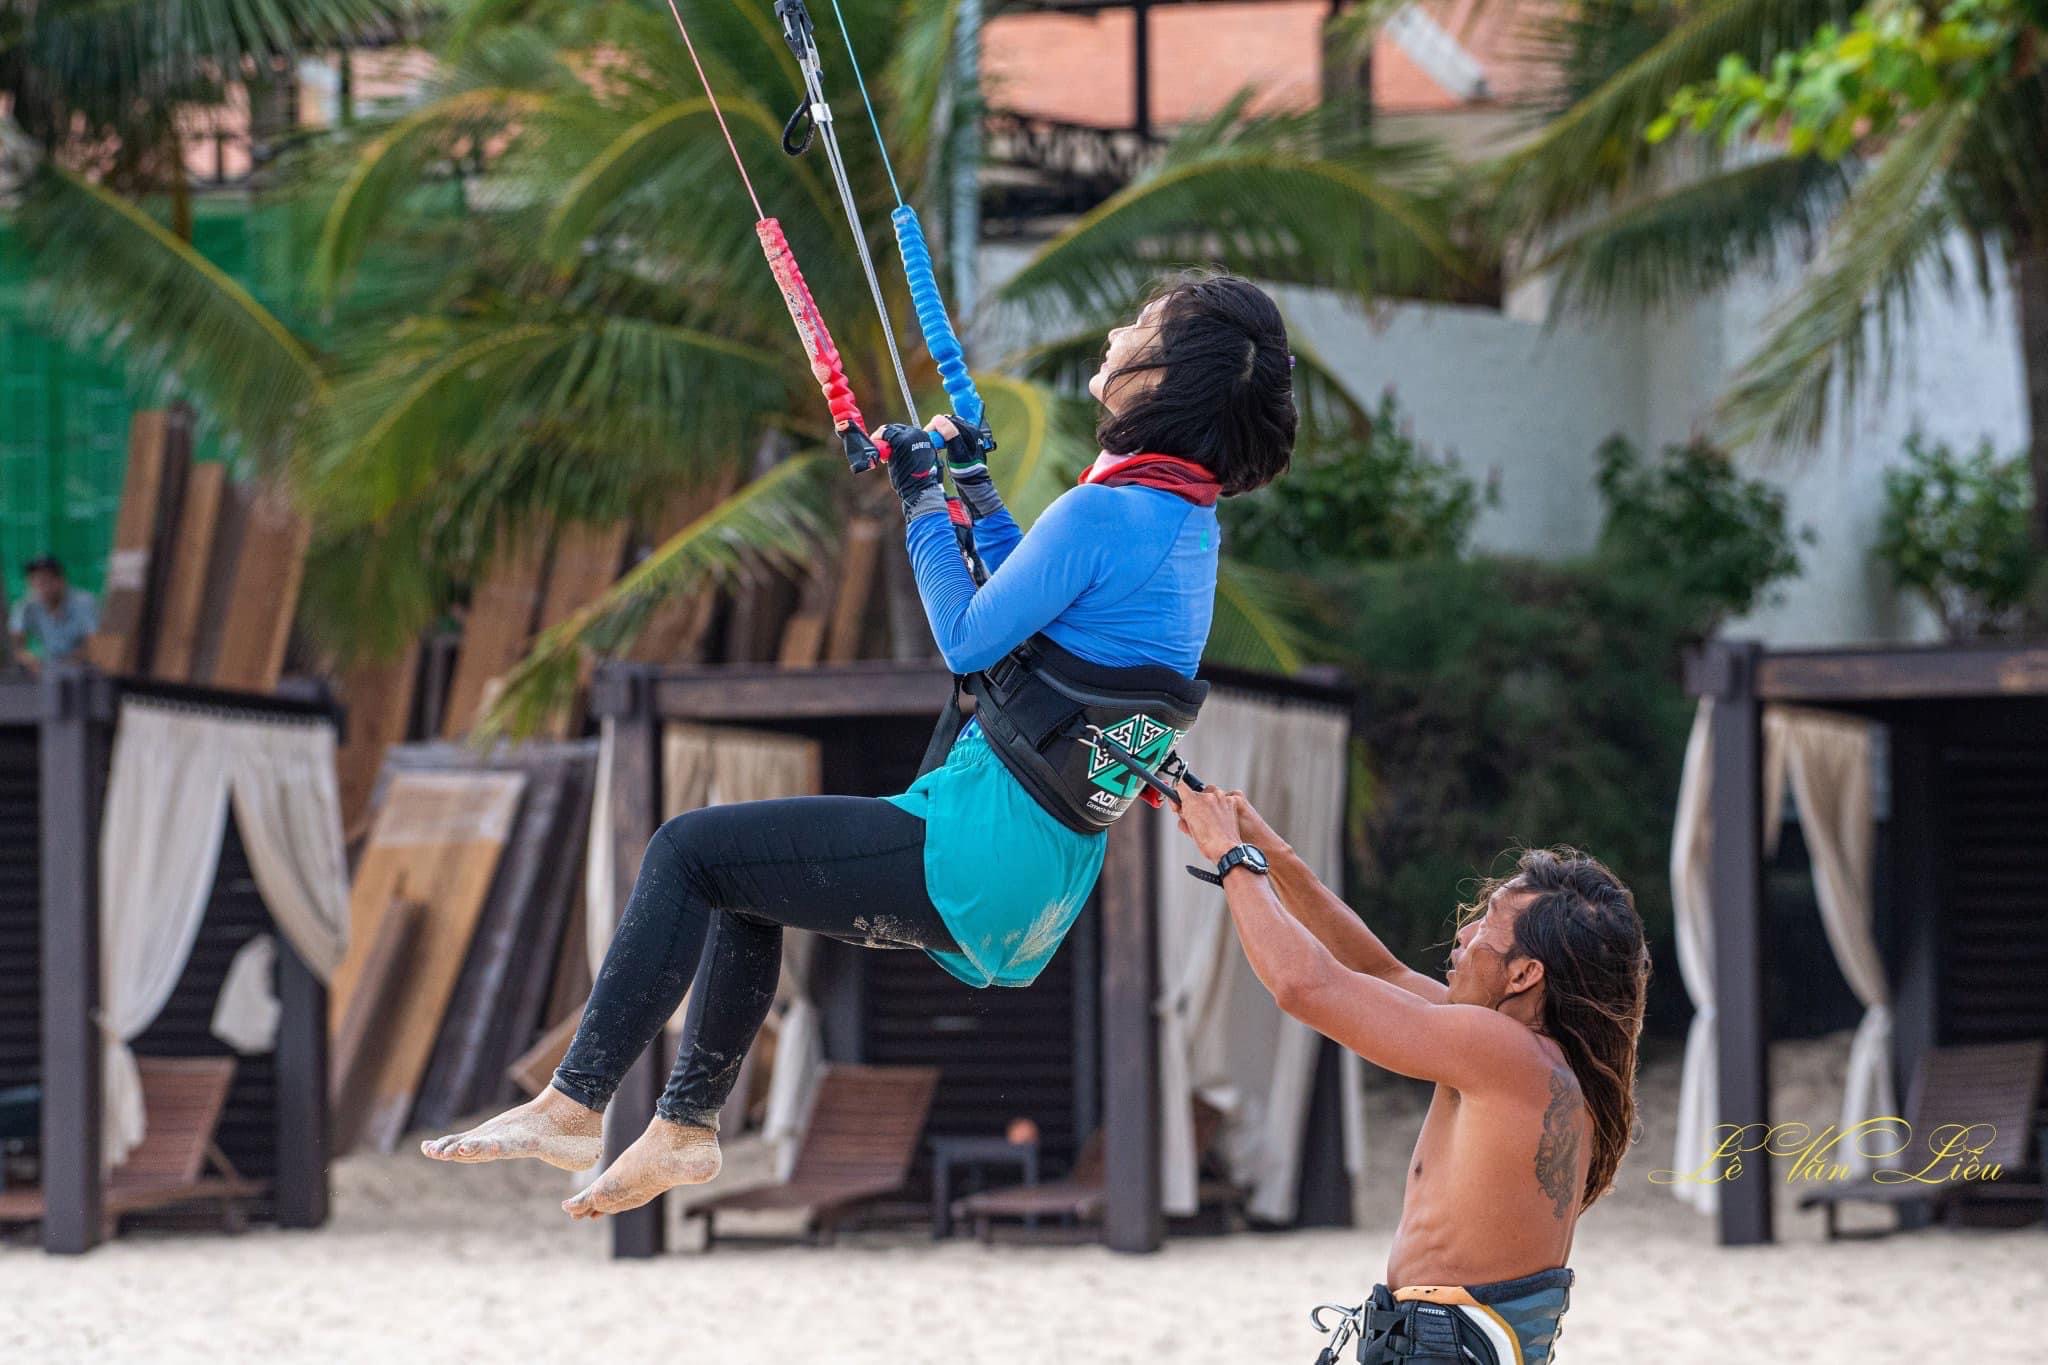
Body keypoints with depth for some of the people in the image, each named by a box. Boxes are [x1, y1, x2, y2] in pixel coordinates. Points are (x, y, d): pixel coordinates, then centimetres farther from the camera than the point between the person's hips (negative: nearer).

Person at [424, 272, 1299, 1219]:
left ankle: (568, 1107, -1)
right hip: (1046, 875, 10)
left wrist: (924, 502, -1)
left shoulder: (1106, 514, -21)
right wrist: (973, 486, 23)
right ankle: (686, 1125, 28)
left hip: (979, 861, -10)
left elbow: (968, 640, -13)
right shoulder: (1190, 518, 9)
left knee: (689, 854, -4)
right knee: (743, 875, 25)